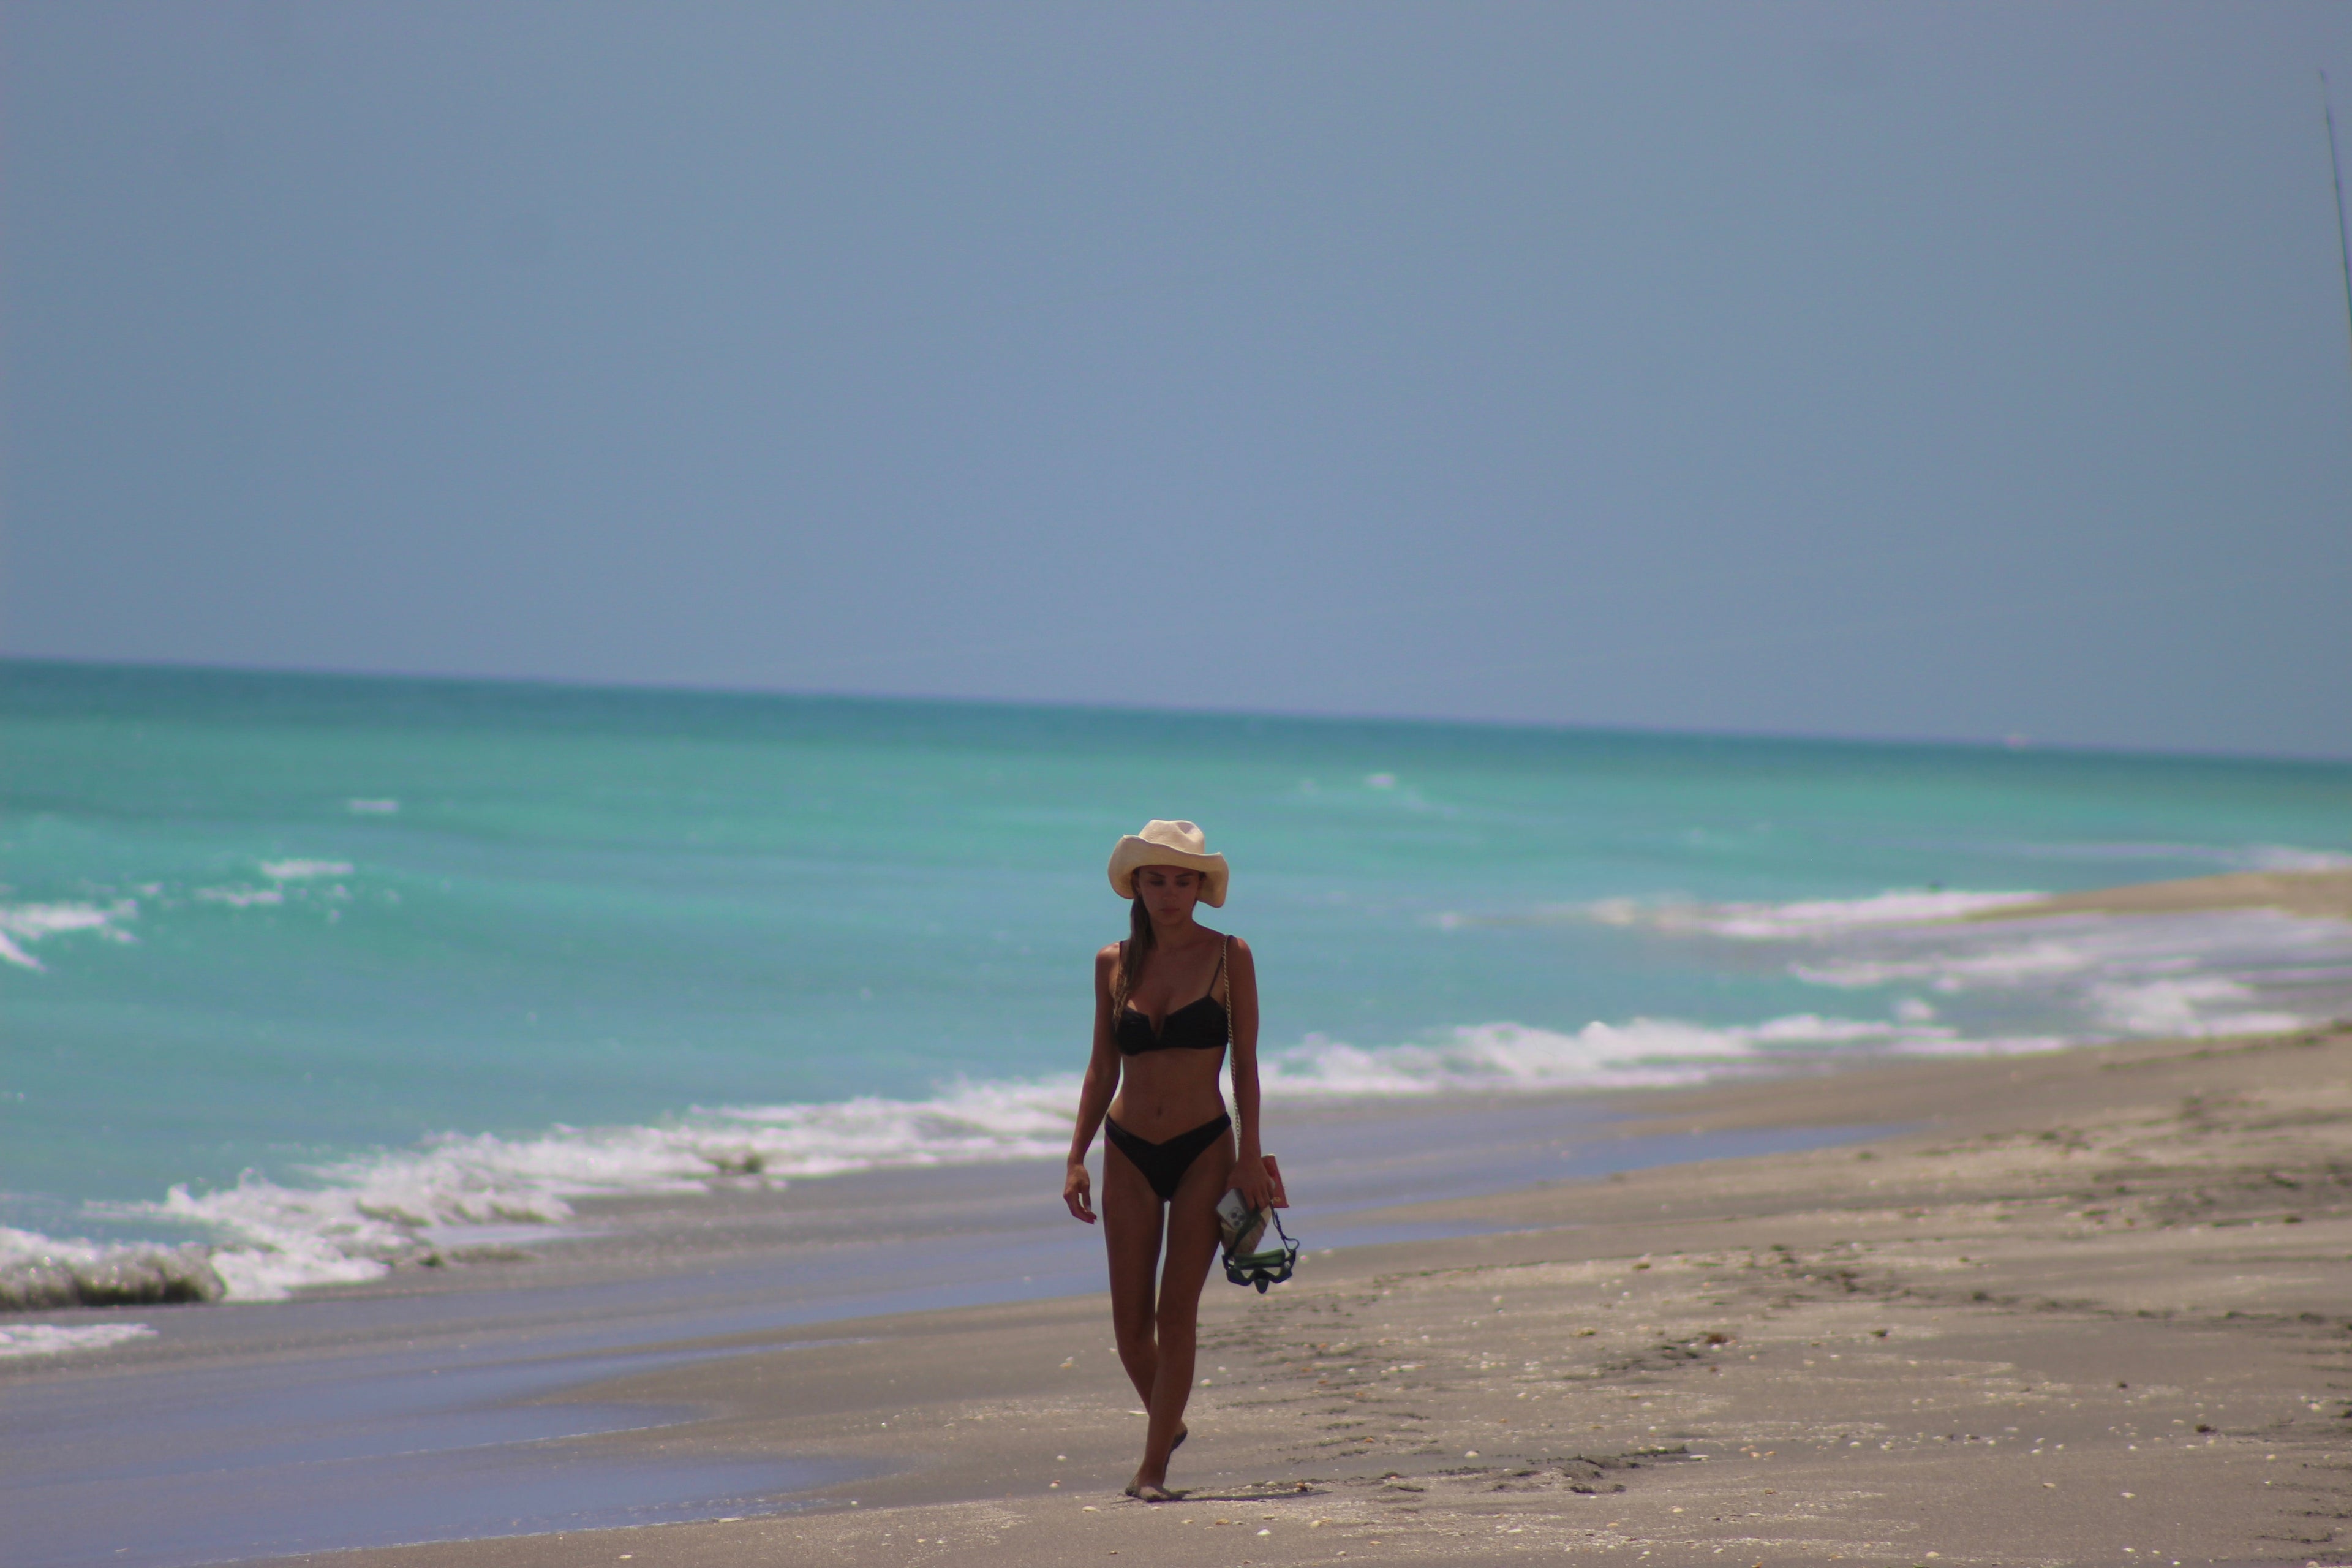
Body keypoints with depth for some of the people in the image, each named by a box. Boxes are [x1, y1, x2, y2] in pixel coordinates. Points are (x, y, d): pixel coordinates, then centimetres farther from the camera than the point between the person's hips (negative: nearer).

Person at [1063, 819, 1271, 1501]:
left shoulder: (1228, 956, -3)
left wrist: (1249, 1157, -8)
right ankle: (1166, 1424, 27)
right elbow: (1103, 1068, 9)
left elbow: (1245, 1062, -2)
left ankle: (1154, 1468, -2)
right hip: (1128, 1152, 2)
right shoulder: (1114, 964, 4)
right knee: (1130, 1318, 1)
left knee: (1177, 1310, -6)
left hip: (1203, 1149, -2)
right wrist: (1076, 1158, 4)